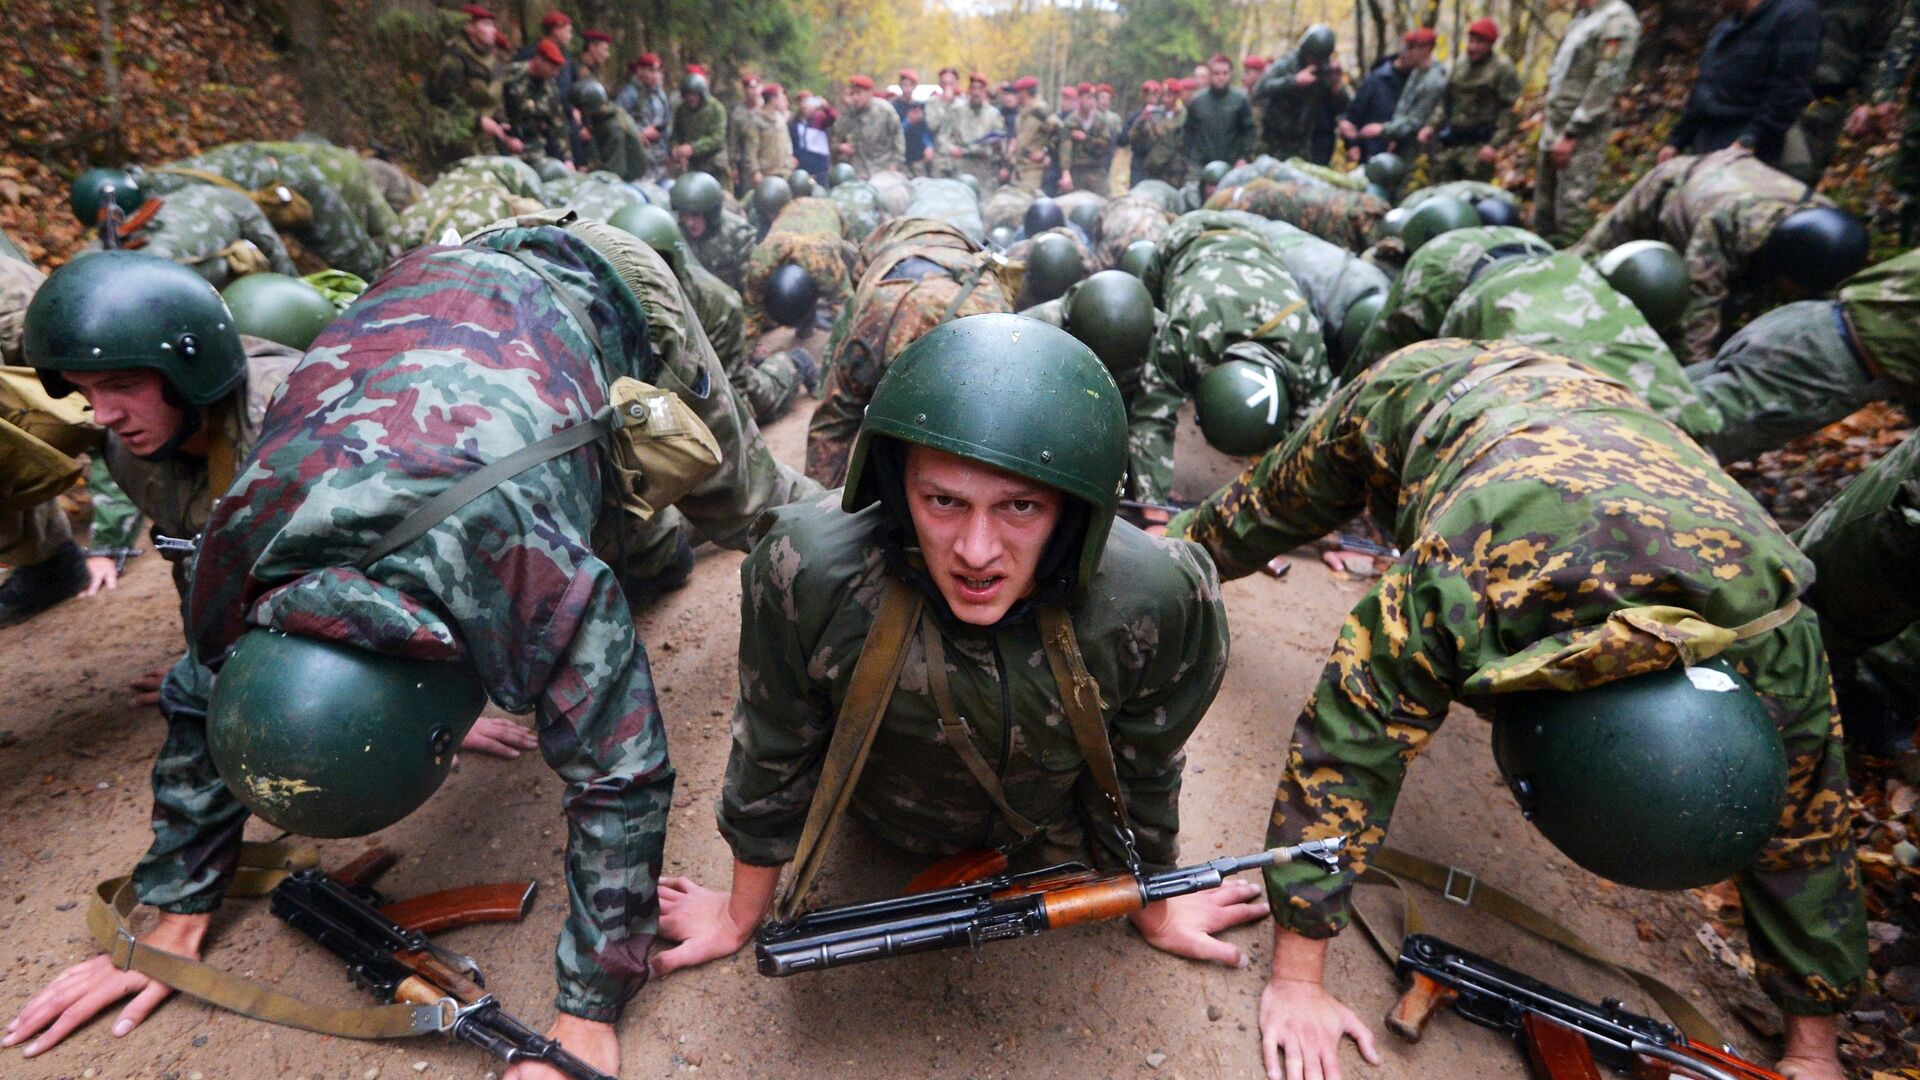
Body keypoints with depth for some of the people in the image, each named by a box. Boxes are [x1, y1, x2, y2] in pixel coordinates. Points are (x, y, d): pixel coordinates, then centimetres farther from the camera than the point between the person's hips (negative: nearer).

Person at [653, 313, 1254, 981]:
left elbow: (1144, 774, -16)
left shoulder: (1158, 603, -37)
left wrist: (1156, 911, 3)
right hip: (887, 821, 0)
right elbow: (771, 756, -19)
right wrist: (741, 916, -3)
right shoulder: (805, 573, -39)